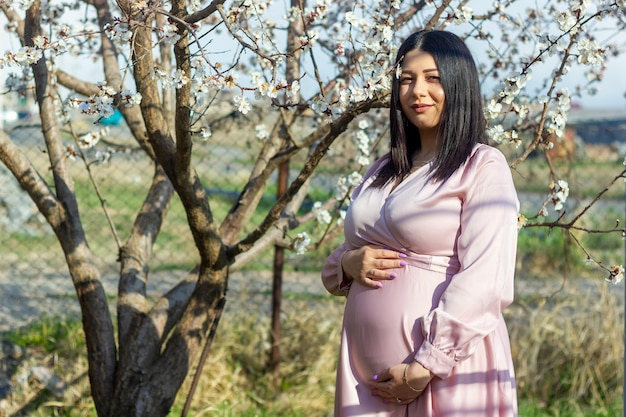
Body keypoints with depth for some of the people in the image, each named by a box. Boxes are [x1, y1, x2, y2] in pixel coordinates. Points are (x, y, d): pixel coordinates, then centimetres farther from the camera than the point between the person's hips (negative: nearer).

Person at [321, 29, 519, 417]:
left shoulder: (483, 166, -6)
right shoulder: (383, 171, 15)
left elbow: (484, 283, -16)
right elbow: (335, 264, 20)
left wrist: (425, 368, -20)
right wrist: (349, 264, -3)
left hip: (447, 368, -6)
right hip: (366, 370, 6)